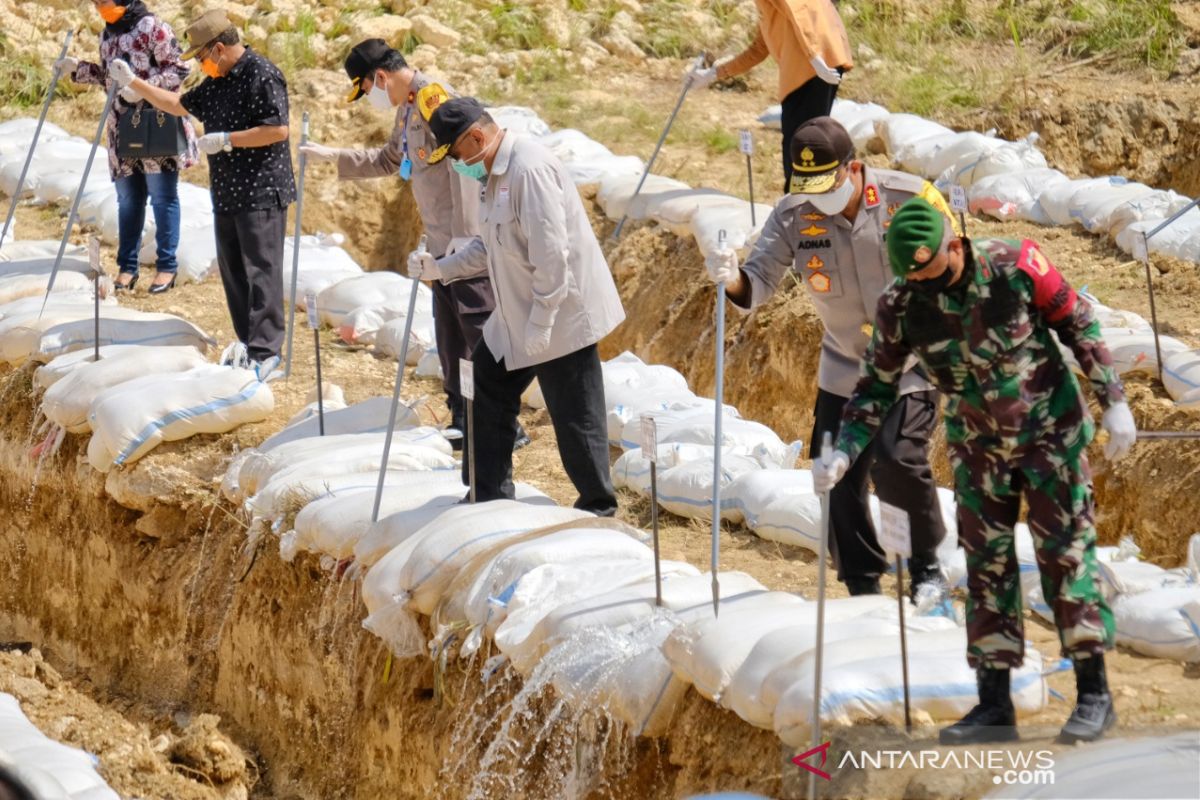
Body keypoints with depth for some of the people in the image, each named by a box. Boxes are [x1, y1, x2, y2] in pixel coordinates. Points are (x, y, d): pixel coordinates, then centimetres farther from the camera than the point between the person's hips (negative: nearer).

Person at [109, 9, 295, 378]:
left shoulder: (262, 76, -13)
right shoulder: (217, 82, 15)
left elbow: (278, 129, -20)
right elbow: (179, 104, 28)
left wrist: (226, 140, -16)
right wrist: (133, 82, 23)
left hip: (261, 194, -9)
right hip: (227, 194, 10)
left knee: (260, 270, -10)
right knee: (232, 269, 11)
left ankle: (265, 351, -11)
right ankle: (248, 341, 18)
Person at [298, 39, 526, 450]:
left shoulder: (434, 97, -15)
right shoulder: (408, 108, 16)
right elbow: (388, 160, 35)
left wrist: (464, 235, -26)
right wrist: (333, 156, 34)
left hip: (469, 247, -10)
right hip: (444, 247, 10)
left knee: (481, 336, -8)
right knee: (451, 342, 13)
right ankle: (464, 426, 20)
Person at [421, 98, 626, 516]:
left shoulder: (529, 169, -23)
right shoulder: (497, 172, 11)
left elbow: (551, 253, -27)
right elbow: (490, 244, 22)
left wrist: (541, 323, -25)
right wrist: (442, 267, 11)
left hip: (561, 315, -11)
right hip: (515, 318, 11)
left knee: (574, 417, -1)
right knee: (487, 391, 16)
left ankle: (598, 508, 11)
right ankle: (488, 497, 26)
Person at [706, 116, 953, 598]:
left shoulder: (910, 199, -17)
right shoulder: (793, 217, -9)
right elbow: (760, 283, -13)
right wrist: (731, 280, -36)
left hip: (914, 365, -4)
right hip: (844, 371, 4)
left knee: (896, 461, -21)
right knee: (837, 477, 2)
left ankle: (926, 566, 2)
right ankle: (863, 586, 20)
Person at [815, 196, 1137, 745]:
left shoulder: (1015, 265, -21)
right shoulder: (900, 307, -14)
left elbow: (1077, 325, -9)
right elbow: (877, 388, -4)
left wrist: (1113, 402, -10)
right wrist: (843, 453, -17)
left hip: (1049, 430, -3)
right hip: (978, 447, 3)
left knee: (1065, 551, -5)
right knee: (986, 564, 3)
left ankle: (1094, 693, 1)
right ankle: (994, 705, 7)